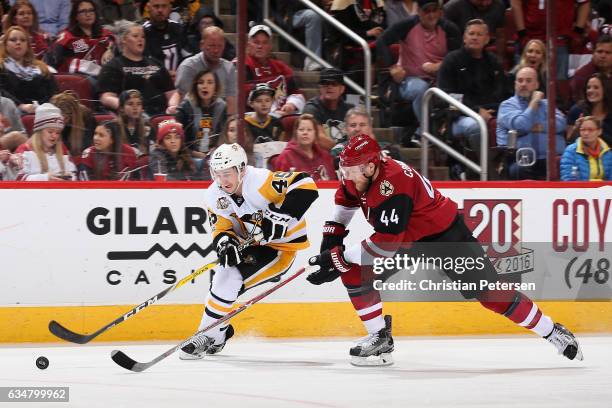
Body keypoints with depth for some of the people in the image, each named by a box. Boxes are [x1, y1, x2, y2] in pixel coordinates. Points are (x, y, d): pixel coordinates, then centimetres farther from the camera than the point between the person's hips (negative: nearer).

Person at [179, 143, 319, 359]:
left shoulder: (259, 181, -29)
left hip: (281, 244, -8)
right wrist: (225, 242, -30)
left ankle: (208, 336, -9)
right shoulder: (214, 195, -8)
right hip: (250, 244, 8)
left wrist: (279, 215, -40)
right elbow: (220, 229, -6)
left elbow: (305, 186, -35)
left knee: (230, 279, -20)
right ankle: (219, 333, 24)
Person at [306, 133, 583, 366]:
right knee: (354, 272, -7)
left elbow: (386, 244, -38)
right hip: (407, 238, 8)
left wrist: (339, 258, -34)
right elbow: (346, 199, 15)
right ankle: (380, 338, 3)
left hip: (444, 234, -8)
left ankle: (552, 332, 6)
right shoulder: (359, 175, -11)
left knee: (488, 292, -8)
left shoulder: (392, 187, -37)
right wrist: (332, 235, 6)